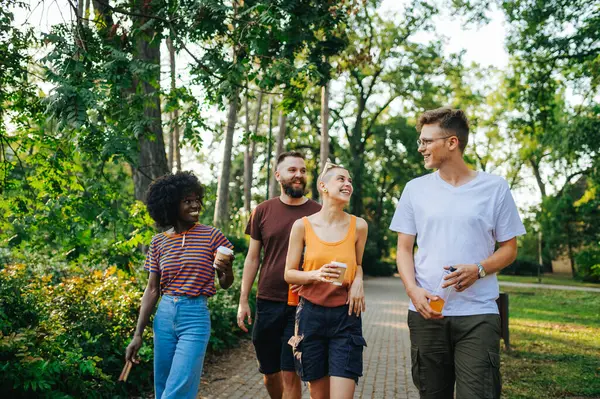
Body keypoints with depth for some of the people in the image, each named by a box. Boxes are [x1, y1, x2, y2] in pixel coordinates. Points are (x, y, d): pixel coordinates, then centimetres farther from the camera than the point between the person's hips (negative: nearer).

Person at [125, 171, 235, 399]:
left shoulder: (211, 236, -3)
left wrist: (227, 271, -21)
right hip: (164, 316, 4)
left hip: (196, 316, -3)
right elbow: (152, 290, 7)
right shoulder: (158, 242, 4)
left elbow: (225, 284, 3)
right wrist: (138, 334, 4)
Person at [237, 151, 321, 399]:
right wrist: (243, 301, 5)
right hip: (268, 302, 2)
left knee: (290, 374, -2)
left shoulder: (317, 213, 0)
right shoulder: (263, 211, 4)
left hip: (301, 305, -2)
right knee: (269, 373, 12)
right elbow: (252, 258, 8)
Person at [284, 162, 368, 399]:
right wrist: (316, 275, -16)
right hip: (311, 314, 0)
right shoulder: (303, 226, -2)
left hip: (345, 316, 0)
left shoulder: (358, 226, 2)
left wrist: (358, 280, -2)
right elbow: (289, 274, 3)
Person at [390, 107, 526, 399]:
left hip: (478, 314, -2)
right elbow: (404, 249, 8)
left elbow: (509, 249, 5)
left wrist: (478, 270, -15)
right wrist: (413, 290, -10)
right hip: (426, 312, 3)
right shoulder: (415, 189, 8)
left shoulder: (495, 188, 2)